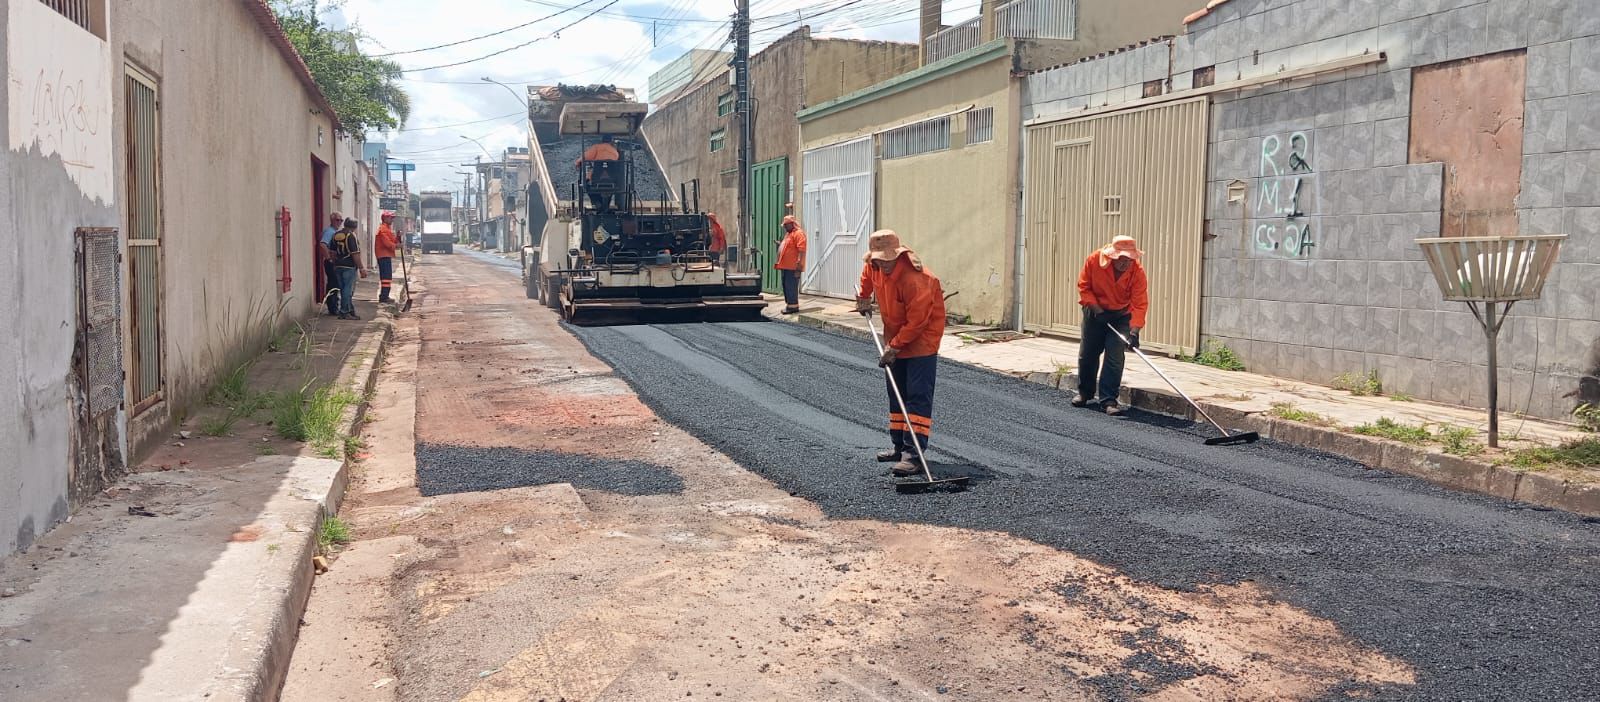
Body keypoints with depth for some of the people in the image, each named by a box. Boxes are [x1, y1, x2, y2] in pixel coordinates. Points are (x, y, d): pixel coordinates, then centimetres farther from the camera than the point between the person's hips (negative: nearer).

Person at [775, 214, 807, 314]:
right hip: (785, 266, 10)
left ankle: (793, 306, -7)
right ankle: (789, 304, 20)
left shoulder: (798, 233, -10)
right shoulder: (788, 234, 22)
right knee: (786, 286, 13)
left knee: (791, 286, -10)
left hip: (793, 267, -10)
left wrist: (799, 266, -23)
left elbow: (801, 251, -18)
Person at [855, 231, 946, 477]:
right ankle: (900, 446, 25)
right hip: (895, 334, 9)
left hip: (922, 336, -8)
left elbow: (917, 322, -27)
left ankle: (914, 454, -19)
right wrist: (863, 298, 15)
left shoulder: (915, 279, -31)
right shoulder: (874, 266, -7)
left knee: (918, 396, -14)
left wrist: (894, 347, -23)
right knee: (897, 394, 14)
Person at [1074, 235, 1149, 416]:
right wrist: (1096, 309, -20)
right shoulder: (1094, 260, -23)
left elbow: (1140, 304, -27)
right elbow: (1083, 286, -11)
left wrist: (1134, 330, -38)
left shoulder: (1137, 272, -25)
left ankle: (1108, 400, -7)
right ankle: (1085, 393, 28)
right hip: (1095, 311, 2)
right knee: (1087, 354, 9)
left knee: (1115, 357, -12)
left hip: (1121, 315, -2)